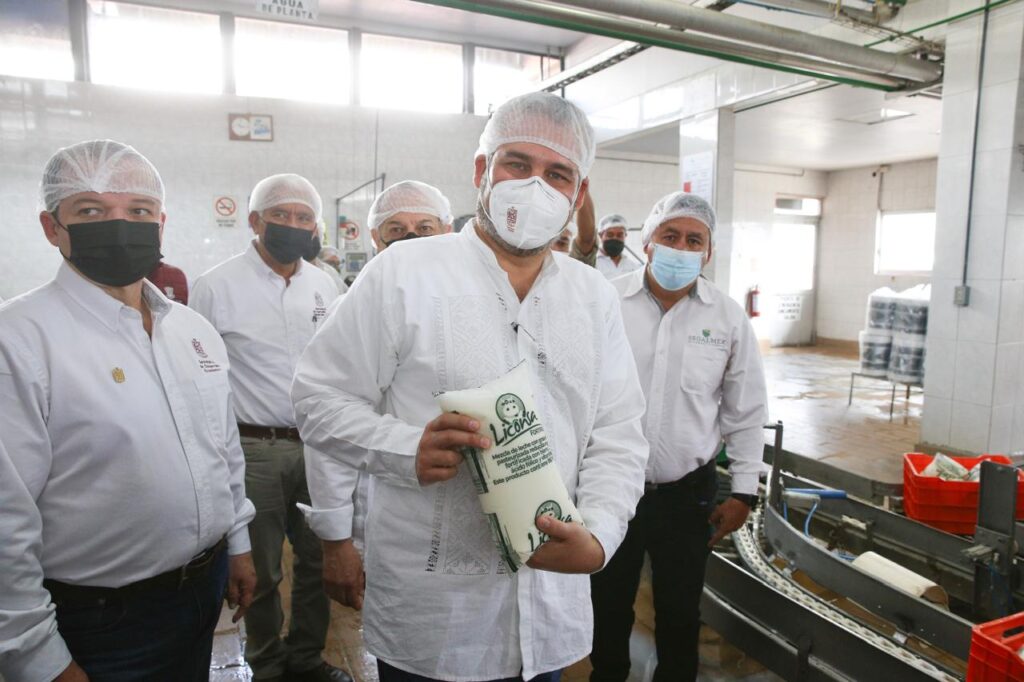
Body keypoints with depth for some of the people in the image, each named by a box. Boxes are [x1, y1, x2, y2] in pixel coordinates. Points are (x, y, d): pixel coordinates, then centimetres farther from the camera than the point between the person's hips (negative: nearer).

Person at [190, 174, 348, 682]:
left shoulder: (324, 285, 7)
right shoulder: (216, 287, -6)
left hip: (319, 445, 4)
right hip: (254, 449, -4)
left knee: (320, 559, 14)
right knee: (261, 569, 11)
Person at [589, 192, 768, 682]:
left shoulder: (729, 318, -3)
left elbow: (745, 412, 4)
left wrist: (743, 492, 3)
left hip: (689, 493, 1)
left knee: (680, 613, 18)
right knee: (608, 607, 18)